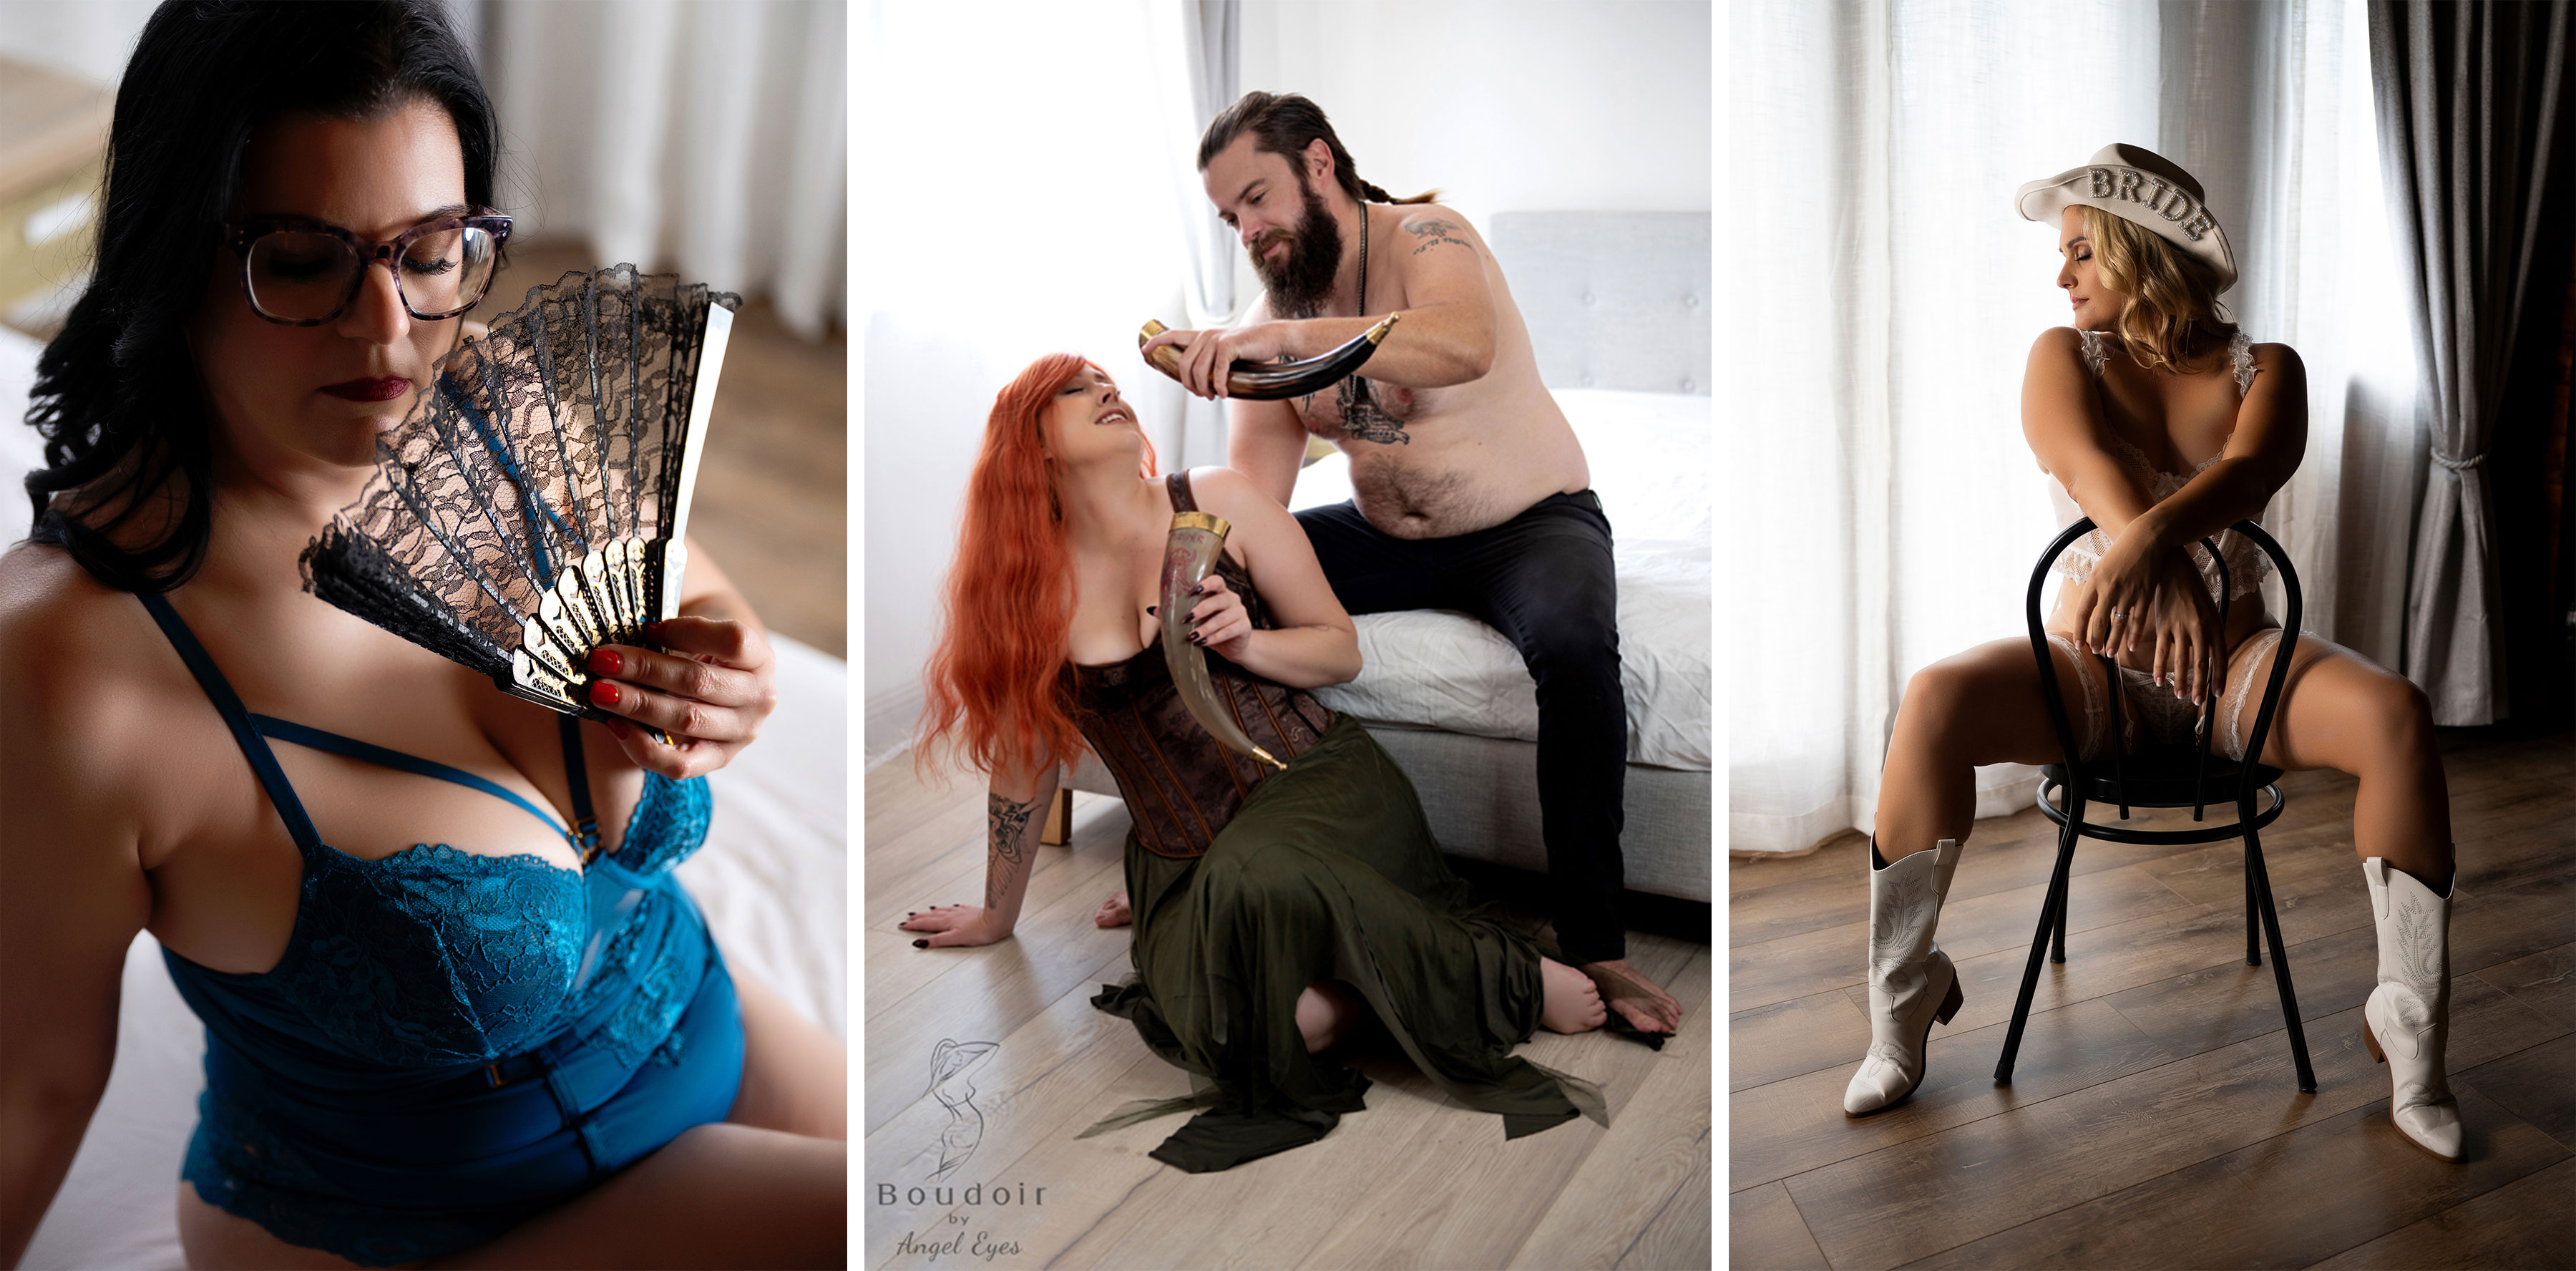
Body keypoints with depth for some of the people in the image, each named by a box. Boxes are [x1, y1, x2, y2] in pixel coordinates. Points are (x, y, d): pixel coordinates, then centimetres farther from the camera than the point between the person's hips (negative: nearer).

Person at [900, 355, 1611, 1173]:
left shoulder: (1217, 503, 1)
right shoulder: (1028, 590, 3)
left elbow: (1344, 651, 6)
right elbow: (1025, 761, 14)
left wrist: (1246, 643, -15)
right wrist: (999, 915, 22)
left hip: (1318, 780, -1)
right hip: (1183, 860, 1)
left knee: (1257, 872, -38)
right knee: (1230, 1027, -31)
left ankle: (1507, 979, -17)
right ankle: (1399, 963, -4)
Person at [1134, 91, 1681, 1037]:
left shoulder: (1425, 239, -18)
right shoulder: (1273, 313, 0)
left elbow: (1464, 345, -44)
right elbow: (1250, 497, -7)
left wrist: (1283, 337, -54)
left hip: (1531, 523, -6)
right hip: (1380, 536, 6)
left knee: (1574, 644, -38)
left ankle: (1593, 944, -29)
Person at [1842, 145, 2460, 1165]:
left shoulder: (2263, 370, 2)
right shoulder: (2064, 356, 3)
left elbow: (2248, 470, -20)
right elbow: (2086, 461, -18)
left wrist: (2152, 534, -43)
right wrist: (2162, 570, -38)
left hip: (2234, 661, 1)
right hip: (2091, 662, 0)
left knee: (2395, 714, -29)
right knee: (1936, 700, -31)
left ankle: (2411, 1040, -16)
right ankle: (1900, 1014, -19)